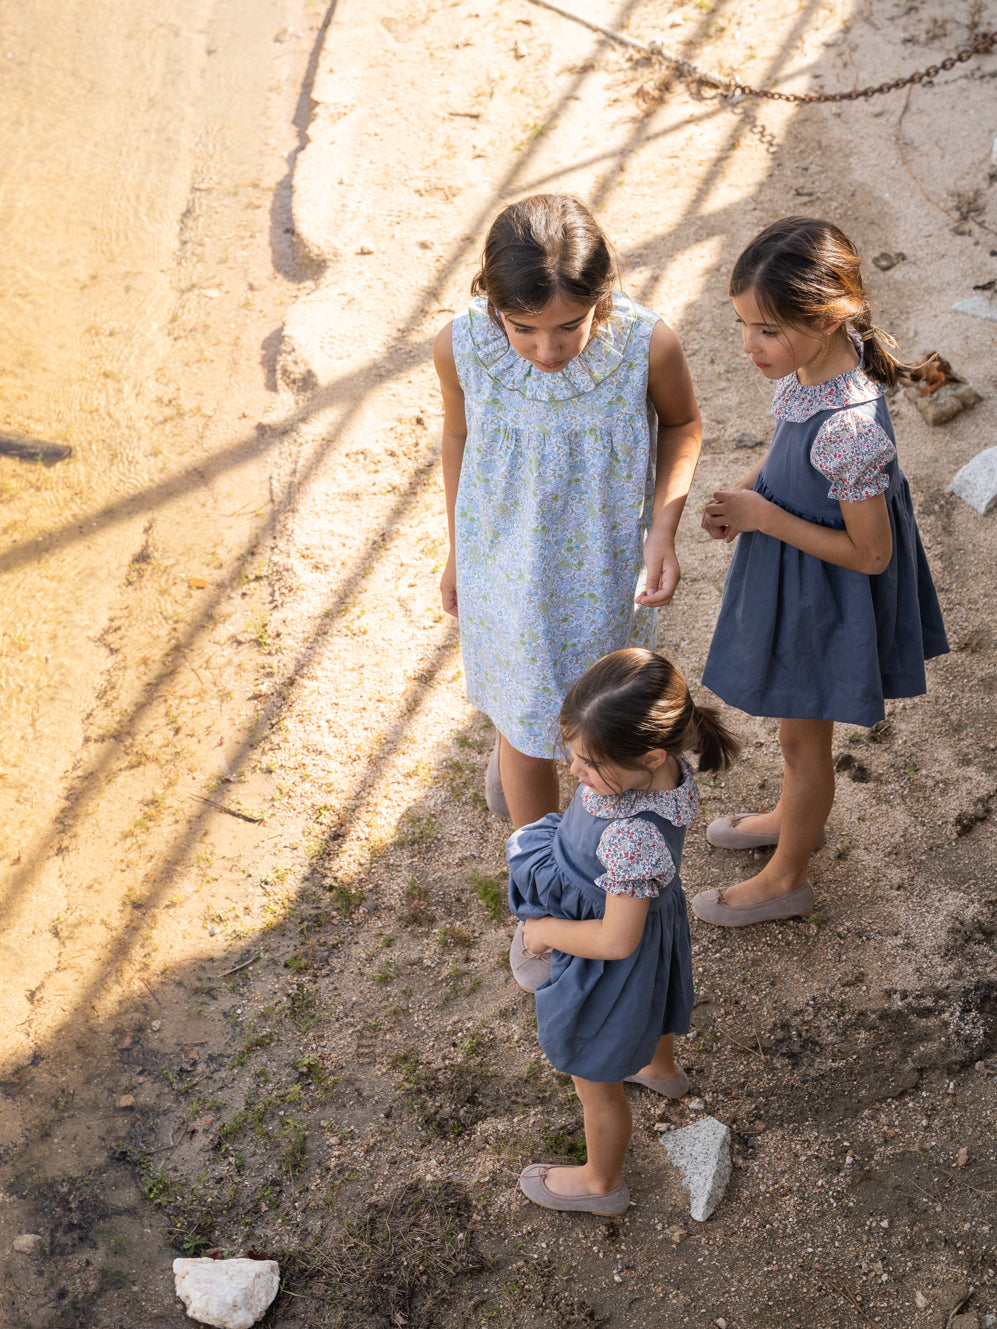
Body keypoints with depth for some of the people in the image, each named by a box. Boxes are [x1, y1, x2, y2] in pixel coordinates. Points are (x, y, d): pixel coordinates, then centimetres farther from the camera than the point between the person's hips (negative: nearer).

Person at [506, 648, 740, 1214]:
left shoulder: (634, 837, -46)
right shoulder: (662, 766, -22)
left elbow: (615, 941, -35)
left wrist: (545, 930, -21)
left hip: (612, 968, -8)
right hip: (654, 918, 8)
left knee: (597, 1080, 20)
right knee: (652, 1008, 40)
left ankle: (601, 1182, 48)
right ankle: (662, 1069, 74)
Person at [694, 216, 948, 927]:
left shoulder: (850, 428, -38)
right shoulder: (814, 364, -12)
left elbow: (871, 553, -26)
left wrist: (764, 517, -23)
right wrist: (747, 490, -7)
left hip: (825, 600, -8)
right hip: (793, 577, 8)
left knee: (803, 736, 14)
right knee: (799, 722, 30)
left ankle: (786, 879, 38)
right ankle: (795, 815, 57)